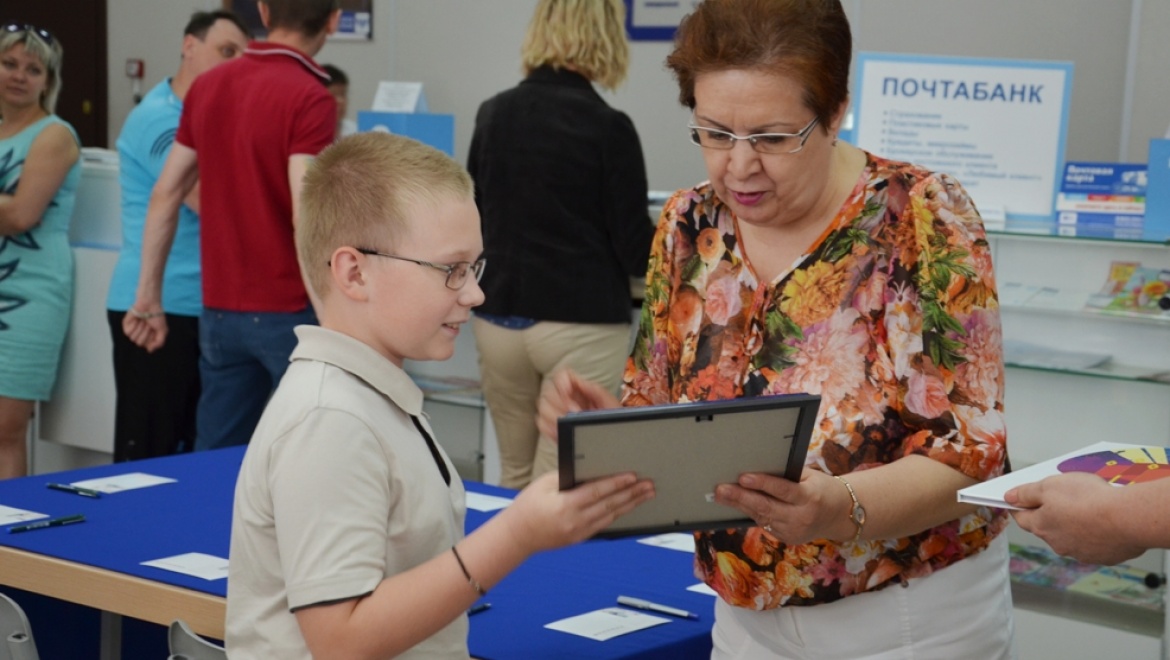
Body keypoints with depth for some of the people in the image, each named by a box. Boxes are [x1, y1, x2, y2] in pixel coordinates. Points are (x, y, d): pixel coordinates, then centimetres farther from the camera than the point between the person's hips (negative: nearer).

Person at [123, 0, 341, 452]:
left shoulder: (208, 87, 8)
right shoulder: (309, 98, -14)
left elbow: (164, 196, 10)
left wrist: (148, 298, 15)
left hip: (219, 309, 7)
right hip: (289, 312, -6)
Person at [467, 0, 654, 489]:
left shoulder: (493, 114, 3)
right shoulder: (608, 127, -12)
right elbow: (636, 250, -8)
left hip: (500, 321, 5)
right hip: (581, 327, -5)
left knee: (515, 475, 19)